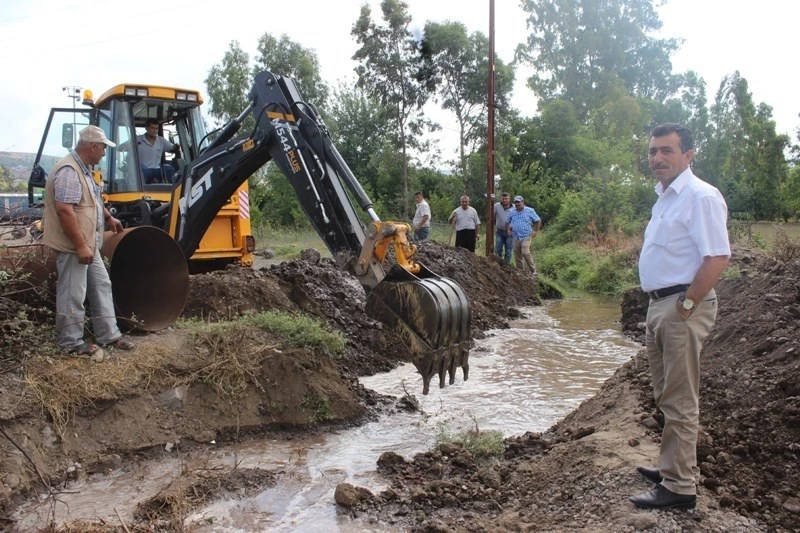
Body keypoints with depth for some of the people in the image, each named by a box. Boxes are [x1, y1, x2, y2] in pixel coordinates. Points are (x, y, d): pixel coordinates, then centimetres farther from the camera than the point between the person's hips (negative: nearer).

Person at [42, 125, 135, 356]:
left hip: (89, 244, 11)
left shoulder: (83, 169, 13)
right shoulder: (69, 171, -21)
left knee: (101, 286, 15)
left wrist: (109, 218, 40)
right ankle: (71, 342, 13)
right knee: (73, 295, 0)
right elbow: (64, 210, -28)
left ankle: (109, 335, 23)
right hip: (73, 246, -11)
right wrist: (81, 245, -28)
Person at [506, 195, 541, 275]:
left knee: (525, 253, -19)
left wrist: (536, 231, 1)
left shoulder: (530, 211, -1)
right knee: (517, 255, 6)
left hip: (526, 237, -4)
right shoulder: (511, 212, 8)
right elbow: (508, 222, 23)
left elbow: (538, 220, 6)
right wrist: (508, 230, 7)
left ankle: (533, 270, -7)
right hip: (515, 237, 4)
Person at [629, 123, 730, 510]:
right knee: (667, 395, 19)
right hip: (659, 305, 10)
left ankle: (679, 486, 8)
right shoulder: (665, 197, 15)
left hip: (682, 307, -10)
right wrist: (660, 307, 15)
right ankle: (672, 466, 33)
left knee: (679, 401, -2)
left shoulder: (700, 197, -15)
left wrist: (686, 305, -20)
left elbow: (717, 258, -23)